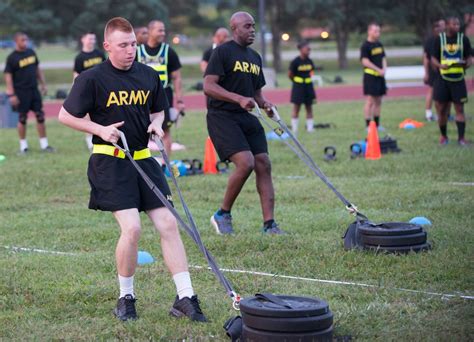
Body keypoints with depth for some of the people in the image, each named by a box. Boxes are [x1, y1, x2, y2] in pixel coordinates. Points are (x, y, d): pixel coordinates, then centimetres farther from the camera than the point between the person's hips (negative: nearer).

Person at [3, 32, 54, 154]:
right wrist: (11, 94, -14)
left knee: (40, 116, 4)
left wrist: (43, 84, 15)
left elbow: (38, 69, 18)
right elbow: (8, 76, -9)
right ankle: (23, 146, 12)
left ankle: (44, 144, 11)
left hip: (34, 90, 5)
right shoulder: (12, 57, -9)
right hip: (21, 92, -5)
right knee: (22, 118, 2)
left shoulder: (31, 52, 8)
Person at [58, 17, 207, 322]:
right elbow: (65, 116, -1)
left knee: (168, 223, -2)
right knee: (132, 228, -15)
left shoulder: (149, 76, 6)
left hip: (143, 158, 5)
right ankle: (126, 298, 6)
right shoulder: (92, 79, -8)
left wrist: (156, 123, -1)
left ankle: (185, 298, 2)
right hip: (110, 162, -5)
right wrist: (100, 129, -13)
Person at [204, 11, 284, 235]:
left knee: (263, 165, -2)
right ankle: (223, 215, -2)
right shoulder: (222, 52, -6)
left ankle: (269, 224, 1)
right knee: (245, 162, -21)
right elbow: (208, 86, -15)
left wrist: (264, 104, 4)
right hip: (222, 116, -8)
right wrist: (239, 99, -24)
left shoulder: (255, 57, 18)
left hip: (247, 117, 8)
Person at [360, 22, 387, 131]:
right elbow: (365, 61, -17)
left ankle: (377, 124, 19)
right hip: (370, 76, -8)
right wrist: (378, 70, -18)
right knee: (370, 101, -9)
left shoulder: (379, 45, 14)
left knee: (378, 101, 12)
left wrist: (384, 68, -1)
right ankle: (368, 125, -7)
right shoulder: (365, 46, -10)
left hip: (380, 76, 8)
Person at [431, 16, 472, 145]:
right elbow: (433, 58, 2)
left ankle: (461, 137, 0)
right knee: (441, 108, 4)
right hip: (442, 78, 0)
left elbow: (469, 58, 6)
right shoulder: (439, 39, 1)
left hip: (458, 78, 0)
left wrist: (466, 64, -18)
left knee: (459, 108, -2)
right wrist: (440, 65, -19)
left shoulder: (464, 39, 2)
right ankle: (443, 136, 20)